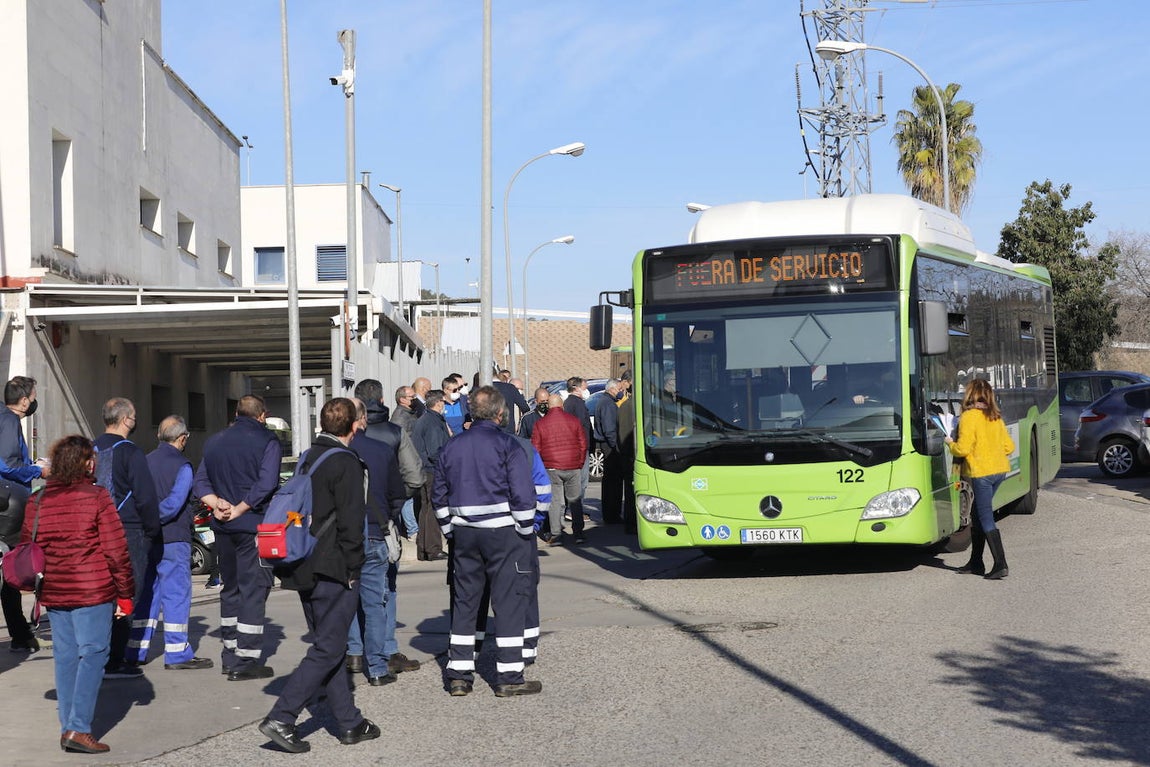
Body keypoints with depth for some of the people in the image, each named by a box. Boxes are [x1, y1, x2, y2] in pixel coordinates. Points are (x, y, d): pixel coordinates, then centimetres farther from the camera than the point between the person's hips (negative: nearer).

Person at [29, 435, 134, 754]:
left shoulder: (39, 500, 8)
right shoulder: (97, 497, -7)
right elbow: (116, 549, -8)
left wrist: (39, 587, 21)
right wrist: (125, 593, -1)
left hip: (53, 593, 5)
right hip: (93, 591, -5)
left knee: (65, 657, 11)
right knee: (92, 656, -2)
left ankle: (67, 727, 13)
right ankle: (78, 728, -10)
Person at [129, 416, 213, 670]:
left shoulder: (146, 461, 11)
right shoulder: (181, 465, -8)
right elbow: (174, 503, -18)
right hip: (173, 539, -6)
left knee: (146, 593, 12)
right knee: (176, 592, -2)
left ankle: (136, 651, 15)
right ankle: (177, 654, -3)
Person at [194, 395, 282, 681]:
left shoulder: (214, 441, 13)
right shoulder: (267, 441, -7)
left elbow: (200, 481, 8)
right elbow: (266, 484, -18)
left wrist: (216, 503, -5)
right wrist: (239, 509, -12)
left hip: (223, 527, 6)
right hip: (254, 526, -6)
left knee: (230, 588, 17)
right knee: (253, 589, -3)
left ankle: (230, 655, 23)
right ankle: (246, 660, -7)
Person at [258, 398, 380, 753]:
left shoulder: (307, 458, 12)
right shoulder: (345, 462, -13)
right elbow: (350, 521, -17)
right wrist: (353, 570, -10)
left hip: (305, 570, 9)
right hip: (334, 571, -8)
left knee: (328, 645, 14)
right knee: (327, 650, -4)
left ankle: (349, 723, 20)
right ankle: (281, 719, -10)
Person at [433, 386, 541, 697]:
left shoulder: (452, 446, 9)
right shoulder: (508, 445, -9)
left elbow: (439, 495, 13)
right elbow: (523, 495, -13)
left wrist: (450, 531, 19)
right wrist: (526, 532, -2)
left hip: (464, 533, 5)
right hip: (502, 531, -5)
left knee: (464, 600, 12)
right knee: (509, 600, 0)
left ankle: (459, 675, 13)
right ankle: (509, 677, 0)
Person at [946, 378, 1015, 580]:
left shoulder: (969, 417, -11)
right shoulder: (996, 417, 10)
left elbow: (963, 449, -16)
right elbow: (1009, 446, 11)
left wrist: (950, 444, 4)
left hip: (982, 471, -8)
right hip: (1000, 469, 8)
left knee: (986, 519, -4)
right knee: (978, 515, 17)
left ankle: (1001, 564, -11)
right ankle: (976, 562, 22)